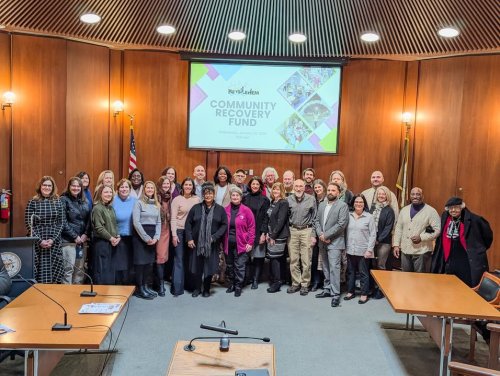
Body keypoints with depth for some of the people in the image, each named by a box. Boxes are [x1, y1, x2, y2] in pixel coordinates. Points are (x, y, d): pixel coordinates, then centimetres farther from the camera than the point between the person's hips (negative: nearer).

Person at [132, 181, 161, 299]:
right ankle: (139, 288, 6)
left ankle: (145, 286, 18)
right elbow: (136, 222, -12)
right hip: (140, 235, -5)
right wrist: (146, 238, -13)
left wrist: (156, 237, -2)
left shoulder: (157, 205, 13)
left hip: (152, 237, 5)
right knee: (140, 261, -3)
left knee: (149, 262, 7)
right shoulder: (139, 203, -4)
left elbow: (159, 222, 13)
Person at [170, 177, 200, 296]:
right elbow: (173, 218, -4)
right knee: (179, 259, -3)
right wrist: (174, 235, -10)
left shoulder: (196, 199, 5)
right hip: (179, 231, -3)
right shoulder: (177, 199, -2)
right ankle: (177, 288, 0)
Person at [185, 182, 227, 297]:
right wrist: (189, 238, -4)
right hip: (197, 243, 1)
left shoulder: (220, 209, 2)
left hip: (212, 244, 0)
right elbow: (188, 223, 4)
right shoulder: (196, 208, 3)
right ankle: (197, 288, 22)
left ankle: (206, 289, 20)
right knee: (197, 266, 6)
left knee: (209, 266, 5)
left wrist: (215, 237, -12)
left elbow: (224, 225, -1)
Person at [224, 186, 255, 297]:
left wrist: (250, 243, -8)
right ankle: (231, 284, 28)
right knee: (230, 265, 13)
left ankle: (238, 287, 11)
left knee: (239, 266, 0)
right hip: (228, 244, 3)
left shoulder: (246, 210, -3)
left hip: (241, 244, -3)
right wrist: (222, 242, 1)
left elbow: (252, 227, -3)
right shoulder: (226, 210, 4)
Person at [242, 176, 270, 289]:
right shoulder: (245, 198, 10)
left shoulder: (264, 200, 4)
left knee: (258, 257, -1)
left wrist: (263, 233, -9)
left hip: (259, 232, -1)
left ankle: (255, 281, 7)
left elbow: (265, 217, -1)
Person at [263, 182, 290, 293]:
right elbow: (267, 218, 13)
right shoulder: (272, 202, 14)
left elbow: (281, 221, -15)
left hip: (279, 235, -7)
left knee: (275, 258, -5)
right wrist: (267, 233, 4)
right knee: (271, 257, 7)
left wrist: (273, 235, -14)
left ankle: (277, 283, 5)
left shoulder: (284, 203, -10)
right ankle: (272, 280, 18)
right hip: (271, 234, 7)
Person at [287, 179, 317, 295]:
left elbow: (314, 218, 3)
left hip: (306, 230, -2)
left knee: (306, 260, 0)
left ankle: (305, 284, 12)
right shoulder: (288, 199, 3)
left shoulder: (311, 199, -1)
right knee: (293, 260, 6)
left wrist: (313, 235, -1)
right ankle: (295, 283, 18)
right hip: (292, 231, 2)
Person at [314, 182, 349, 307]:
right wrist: (320, 234, -7)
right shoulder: (321, 205, 14)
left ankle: (335, 294, -4)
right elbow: (317, 221, 11)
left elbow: (341, 224, -15)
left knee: (334, 268, -9)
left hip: (335, 242, -6)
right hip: (322, 242, 6)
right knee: (325, 268, 13)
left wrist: (326, 235, -15)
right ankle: (327, 289, 24)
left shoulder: (343, 205, -7)